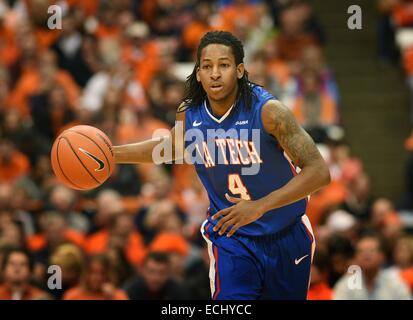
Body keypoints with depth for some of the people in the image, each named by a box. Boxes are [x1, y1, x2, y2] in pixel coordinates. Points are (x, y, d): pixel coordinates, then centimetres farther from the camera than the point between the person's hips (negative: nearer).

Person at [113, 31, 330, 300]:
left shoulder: (268, 111, -23)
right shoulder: (189, 115, -10)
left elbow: (319, 172, -27)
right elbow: (168, 147, 16)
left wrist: (260, 206, -35)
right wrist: (111, 153, 5)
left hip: (286, 235, -1)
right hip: (230, 234, 1)